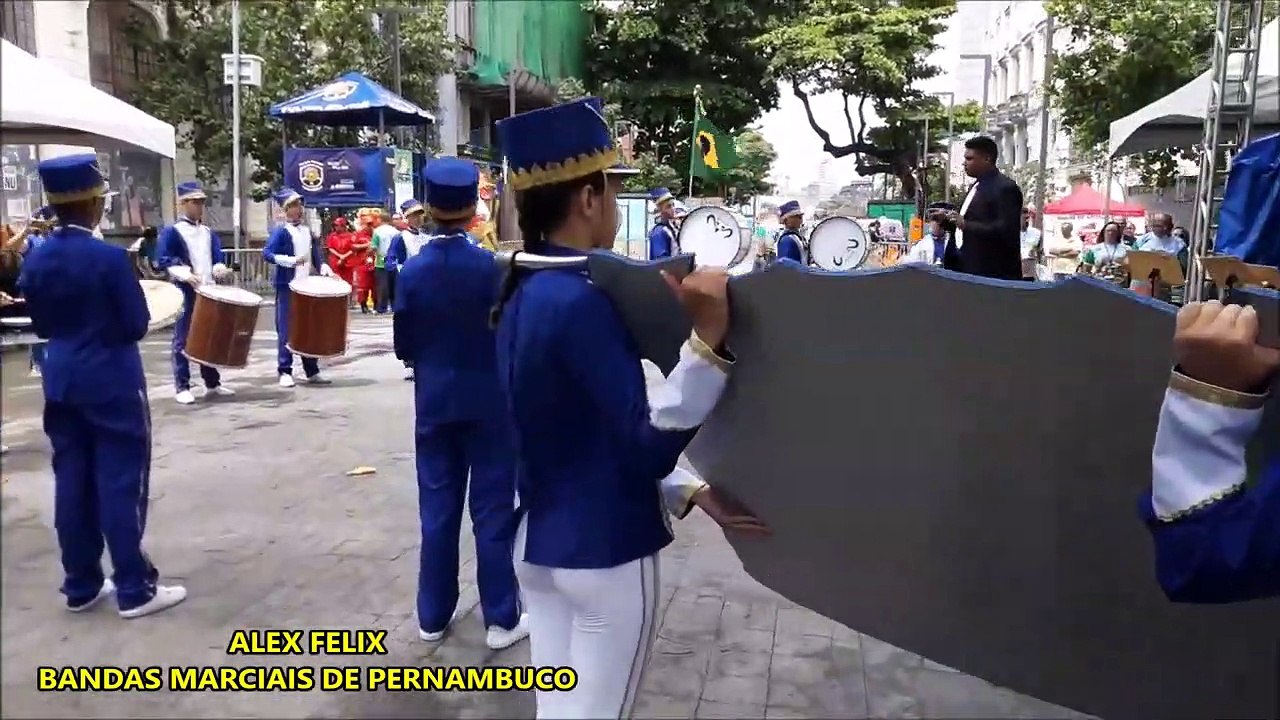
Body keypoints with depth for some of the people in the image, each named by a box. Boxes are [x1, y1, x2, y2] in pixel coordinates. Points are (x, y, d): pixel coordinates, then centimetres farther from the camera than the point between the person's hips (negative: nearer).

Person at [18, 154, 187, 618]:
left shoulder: (35, 261, 3)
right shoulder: (109, 258, -17)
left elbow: (41, 326, 11)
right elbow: (138, 325, -13)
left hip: (61, 383, 7)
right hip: (113, 383, -6)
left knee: (72, 483, 11)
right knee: (121, 484, -1)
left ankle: (81, 586, 20)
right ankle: (135, 589, 6)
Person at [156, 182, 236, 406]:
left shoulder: (209, 233, 16)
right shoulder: (171, 232, -3)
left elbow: (217, 258, 12)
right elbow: (165, 261, -10)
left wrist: (220, 269, -11)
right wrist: (186, 275, -24)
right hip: (184, 295, -6)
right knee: (182, 340, -3)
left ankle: (213, 383, 20)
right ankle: (182, 388, 1)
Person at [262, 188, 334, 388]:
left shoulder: (307, 229, 13)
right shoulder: (280, 230, -6)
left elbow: (315, 253, 20)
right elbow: (267, 254, -15)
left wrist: (323, 267, 2)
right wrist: (291, 260, -25)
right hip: (287, 286, -6)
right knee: (286, 329, -4)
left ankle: (312, 371, 17)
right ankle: (285, 372, 3)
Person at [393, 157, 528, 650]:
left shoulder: (412, 270, -4)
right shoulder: (489, 266, -13)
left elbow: (403, 346, 1)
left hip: (433, 403, 3)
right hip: (488, 403, -3)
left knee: (437, 510, 12)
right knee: (493, 511, 4)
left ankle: (433, 616, 21)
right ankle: (501, 619, 11)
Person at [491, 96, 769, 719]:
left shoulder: (523, 295, 6)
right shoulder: (580, 302, -22)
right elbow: (647, 446, -25)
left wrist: (693, 493, 5)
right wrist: (709, 338, -32)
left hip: (539, 542, 8)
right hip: (604, 554, -8)